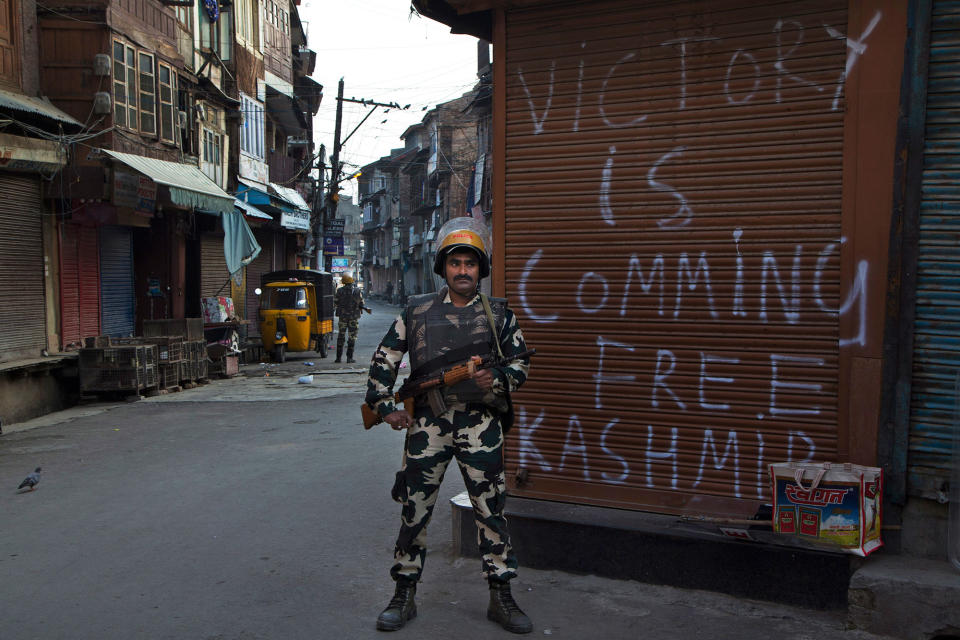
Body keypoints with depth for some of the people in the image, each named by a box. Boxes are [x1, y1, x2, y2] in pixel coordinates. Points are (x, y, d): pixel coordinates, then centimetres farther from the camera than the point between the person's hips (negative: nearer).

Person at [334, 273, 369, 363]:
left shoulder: (339, 291, -5)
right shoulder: (357, 291, -5)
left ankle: (339, 357, 11)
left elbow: (335, 303, 2)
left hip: (342, 316, 1)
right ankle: (349, 357, 1)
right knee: (352, 337, 5)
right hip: (354, 317, -1)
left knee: (341, 336, 12)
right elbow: (361, 304, -3)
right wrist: (366, 309, 14)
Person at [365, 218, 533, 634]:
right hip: (427, 423, 1)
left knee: (491, 511, 4)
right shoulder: (416, 311, 6)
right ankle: (404, 596, 20)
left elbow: (521, 363, 9)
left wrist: (498, 380, -11)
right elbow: (384, 359, 9)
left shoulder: (497, 313, 6)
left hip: (480, 424, 0)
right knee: (414, 510, 6)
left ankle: (501, 599, 17)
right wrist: (385, 406, 0)